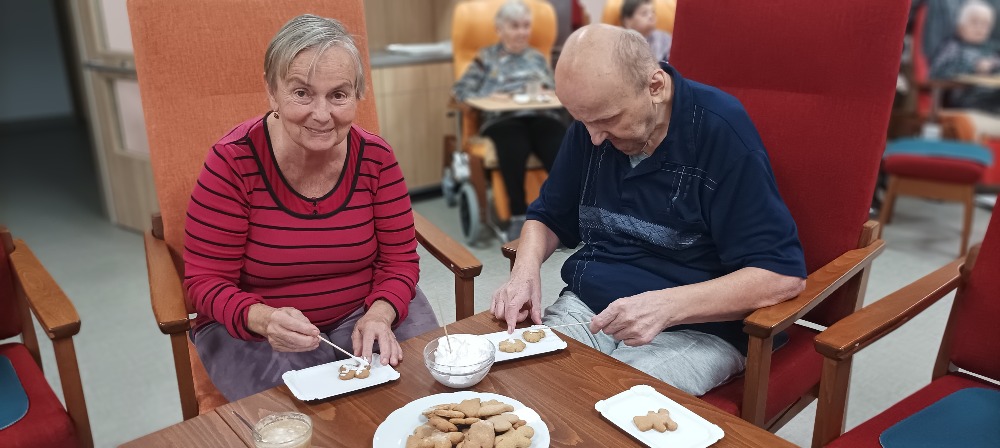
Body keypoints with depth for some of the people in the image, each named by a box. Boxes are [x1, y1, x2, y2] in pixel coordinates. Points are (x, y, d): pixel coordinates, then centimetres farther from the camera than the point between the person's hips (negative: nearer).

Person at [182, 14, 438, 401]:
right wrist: (265, 320, -33)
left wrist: (379, 315, -24)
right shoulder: (233, 162, -17)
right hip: (251, 328, -2)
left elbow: (399, 258, -3)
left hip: (362, 312, 3)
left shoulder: (375, 157, -9)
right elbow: (207, 281, -13)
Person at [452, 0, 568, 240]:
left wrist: (543, 90, -1)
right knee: (514, 148, -40)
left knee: (563, 150, -34)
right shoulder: (487, 57, 21)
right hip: (503, 119, -2)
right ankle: (519, 217, -35)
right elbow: (461, 90, 10)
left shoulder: (538, 57, 30)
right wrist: (492, 99, -7)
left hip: (542, 116, 3)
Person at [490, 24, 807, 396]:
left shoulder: (720, 129, -15)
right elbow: (549, 217, 15)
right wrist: (526, 269, -6)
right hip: (586, 307, 5)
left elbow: (783, 274, -17)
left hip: (697, 327, -4)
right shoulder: (590, 125, 3)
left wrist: (667, 305, -29)